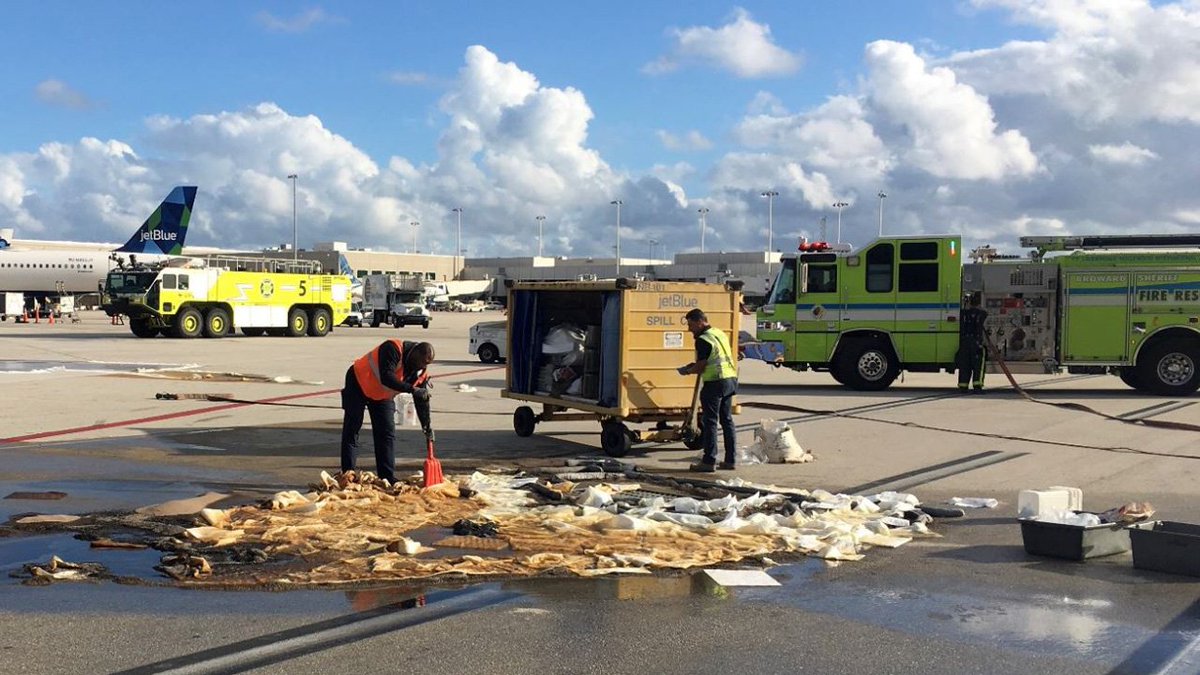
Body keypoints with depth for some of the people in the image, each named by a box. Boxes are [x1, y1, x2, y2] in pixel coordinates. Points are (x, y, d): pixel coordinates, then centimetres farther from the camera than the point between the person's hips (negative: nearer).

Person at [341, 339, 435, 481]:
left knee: (387, 433, 1)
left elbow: (422, 400, -3)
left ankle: (388, 478, 5)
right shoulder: (393, 348, -32)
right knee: (351, 431, -6)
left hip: (384, 396, 6)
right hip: (359, 384, -6)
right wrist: (412, 389, -45)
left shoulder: (421, 372, -12)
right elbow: (386, 377, -42)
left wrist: (426, 425, -5)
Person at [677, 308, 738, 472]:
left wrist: (687, 371, 4)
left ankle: (709, 461, -3)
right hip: (730, 379, 9)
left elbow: (701, 367, -14)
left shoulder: (703, 340, -13)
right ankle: (730, 459, 16)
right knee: (727, 420, 13)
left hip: (715, 383, -9)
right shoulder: (720, 333, 15)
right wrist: (695, 365, 19)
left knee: (710, 422, -4)